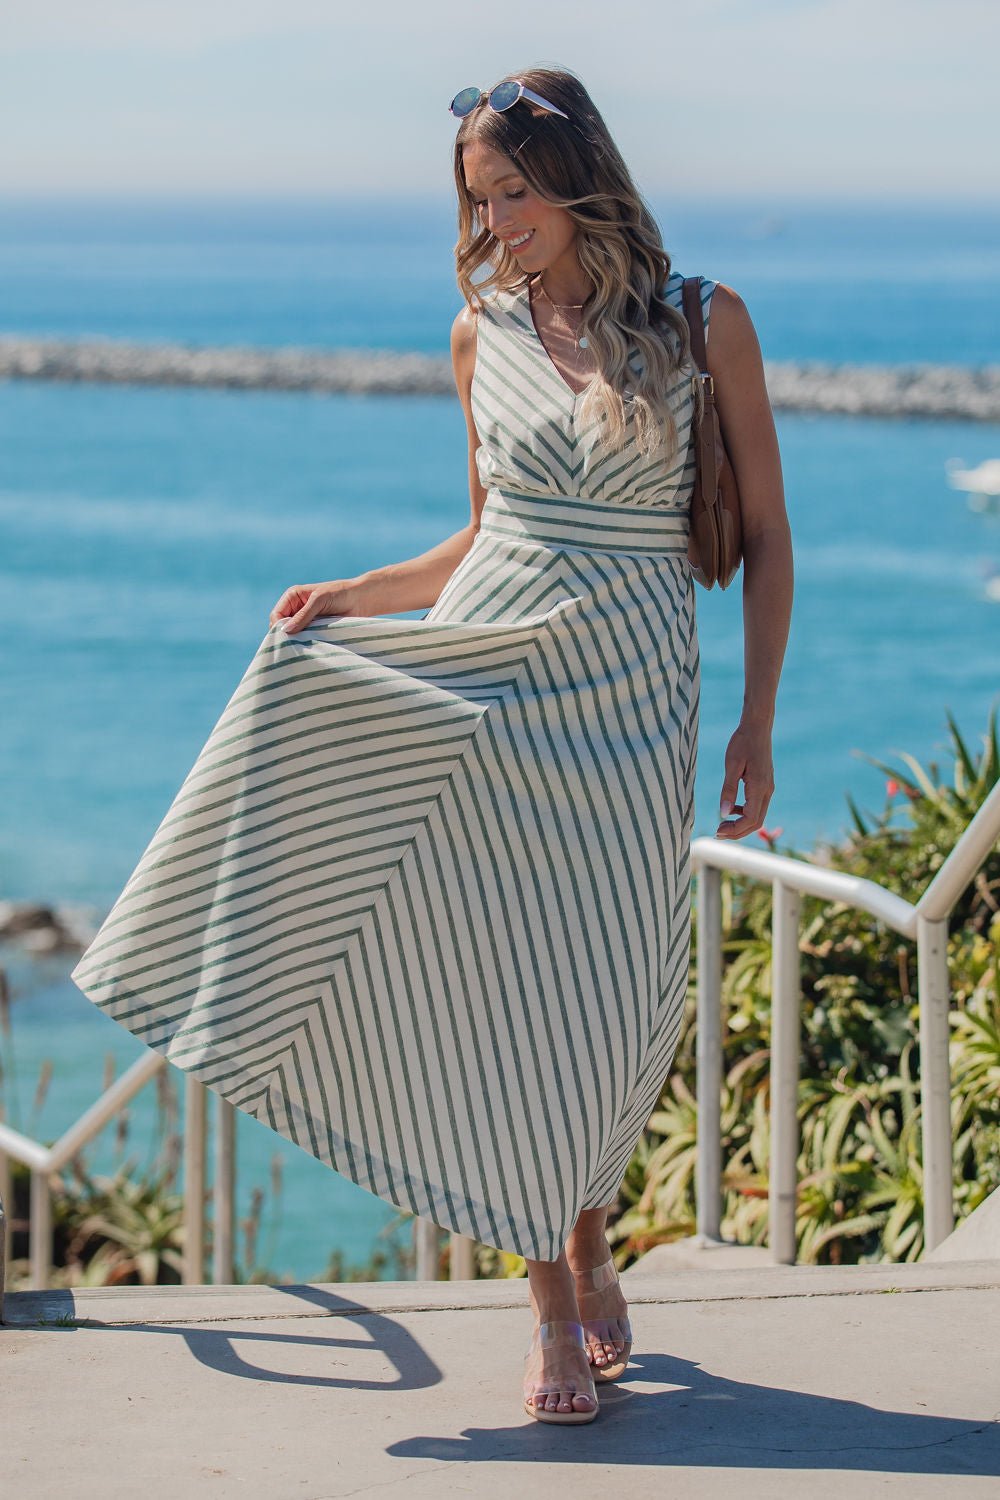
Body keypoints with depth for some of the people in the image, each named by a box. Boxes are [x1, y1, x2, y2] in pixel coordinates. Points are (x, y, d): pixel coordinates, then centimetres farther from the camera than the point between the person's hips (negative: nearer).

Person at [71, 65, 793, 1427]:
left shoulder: (703, 324, 0)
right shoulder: (484, 334, 8)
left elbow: (765, 534, 3)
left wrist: (757, 723, -2)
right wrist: (350, 596, 4)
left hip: (628, 699, -2)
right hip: (486, 681, 2)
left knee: (616, 1001, -2)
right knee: (506, 986, -4)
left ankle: (588, 1252, 25)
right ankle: (555, 1310, 5)